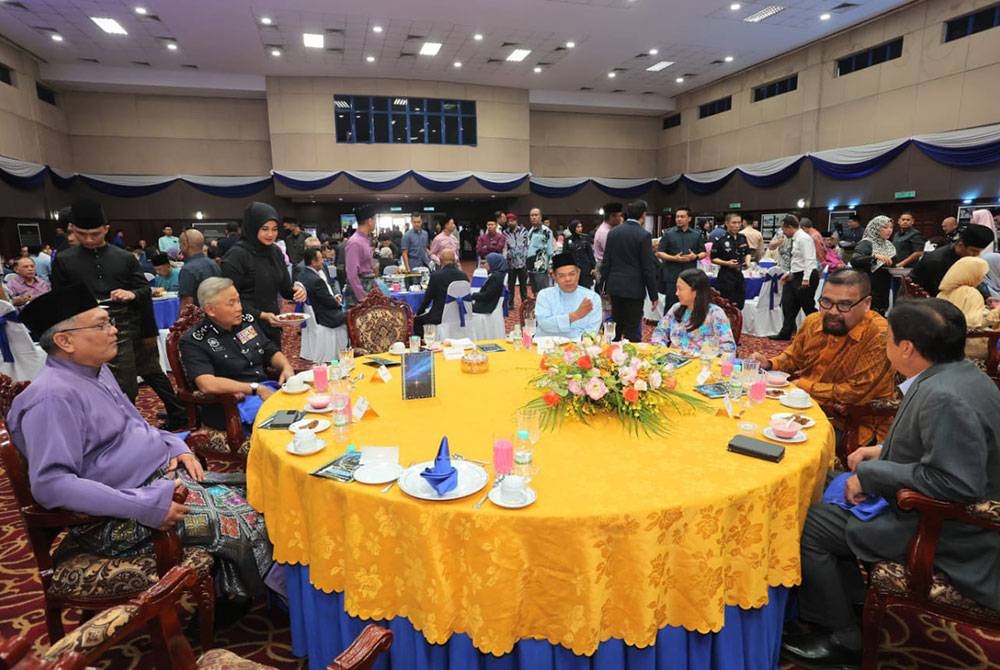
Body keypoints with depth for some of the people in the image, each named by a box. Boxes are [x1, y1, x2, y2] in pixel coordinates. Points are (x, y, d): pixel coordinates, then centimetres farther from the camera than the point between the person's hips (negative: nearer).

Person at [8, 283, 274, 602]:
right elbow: (50, 484, -27)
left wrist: (175, 445, 4)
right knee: (242, 522, -15)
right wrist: (146, 507, -30)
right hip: (118, 517, -9)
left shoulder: (97, 370, 10)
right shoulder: (52, 396, -19)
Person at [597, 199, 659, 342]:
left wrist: (602, 285, 14)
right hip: (634, 288, -5)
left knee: (617, 325, 15)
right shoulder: (644, 235, -11)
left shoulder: (613, 232, 4)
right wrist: (654, 295, -5)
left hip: (614, 286, 5)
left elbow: (606, 262, 6)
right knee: (632, 330, 1)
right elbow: (648, 268, -11)